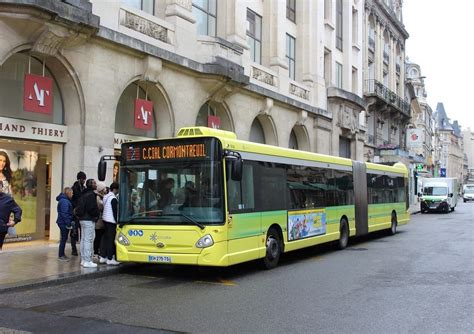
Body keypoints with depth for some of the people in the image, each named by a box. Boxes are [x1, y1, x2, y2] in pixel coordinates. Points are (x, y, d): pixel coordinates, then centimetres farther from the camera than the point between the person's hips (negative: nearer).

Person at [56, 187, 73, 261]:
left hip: (63, 222, 10)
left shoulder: (65, 200, 15)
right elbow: (64, 213, -22)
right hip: (63, 223, -10)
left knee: (64, 238, 16)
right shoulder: (64, 201, -17)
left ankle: (62, 254, 24)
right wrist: (68, 223, -21)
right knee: (64, 239, -4)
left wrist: (69, 222, 17)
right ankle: (61, 256, 3)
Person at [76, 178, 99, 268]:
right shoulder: (91, 194, -14)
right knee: (88, 240, -8)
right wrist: (97, 214, -6)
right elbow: (91, 208, -22)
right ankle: (87, 261, -8)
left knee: (83, 240, 14)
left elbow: (79, 207, 18)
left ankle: (83, 260, 21)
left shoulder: (84, 194, 16)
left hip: (83, 219, 10)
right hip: (89, 220, -10)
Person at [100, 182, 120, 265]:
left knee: (106, 238, 13)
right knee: (111, 239, -5)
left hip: (105, 219, 9)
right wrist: (117, 221, -12)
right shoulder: (113, 198, -15)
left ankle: (103, 257, 17)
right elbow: (115, 211, -17)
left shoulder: (106, 197, 13)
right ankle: (110, 259, -3)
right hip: (111, 221, -9)